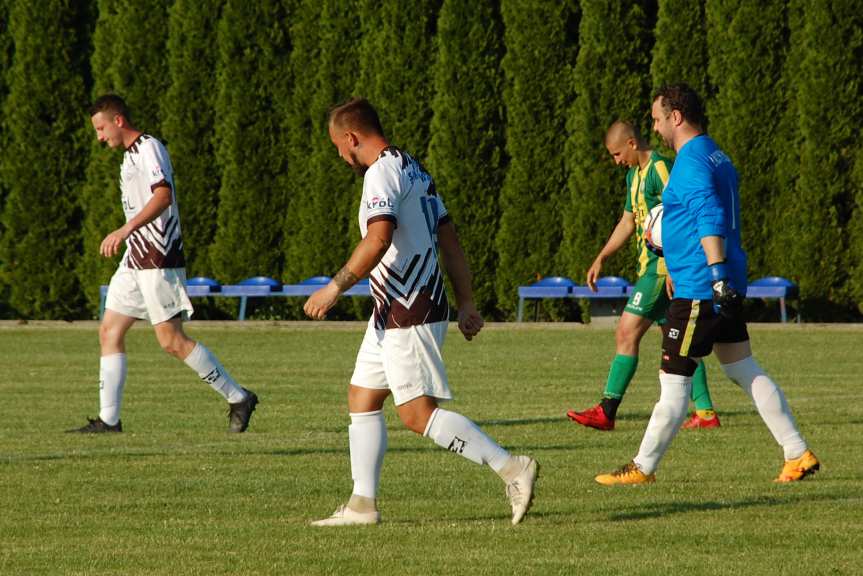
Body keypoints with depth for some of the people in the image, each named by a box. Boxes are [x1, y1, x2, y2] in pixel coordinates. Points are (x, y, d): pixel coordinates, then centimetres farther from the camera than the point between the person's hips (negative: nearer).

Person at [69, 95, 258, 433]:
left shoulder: (149, 148, -11)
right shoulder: (130, 155, 19)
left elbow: (164, 195, -26)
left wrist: (125, 230, -34)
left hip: (158, 261, -10)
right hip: (135, 260, 10)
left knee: (171, 340, -11)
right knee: (110, 331, 4)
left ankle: (238, 399, -2)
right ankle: (108, 419, 5)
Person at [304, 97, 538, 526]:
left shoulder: (382, 173, -14)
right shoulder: (414, 170, 16)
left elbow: (378, 240, -28)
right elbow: (448, 239, 17)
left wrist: (334, 289, -22)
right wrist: (466, 304, 18)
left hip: (407, 314, -10)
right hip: (392, 312, 10)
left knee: (419, 414, -11)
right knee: (361, 398, 13)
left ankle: (511, 468, -14)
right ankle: (362, 504, 15)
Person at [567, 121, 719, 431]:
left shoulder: (660, 169, -13)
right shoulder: (634, 175, 18)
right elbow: (628, 222, 28)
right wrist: (601, 259, 22)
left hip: (662, 267, -10)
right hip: (651, 267, 10)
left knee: (627, 333, -11)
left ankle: (606, 411, -11)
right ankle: (705, 412, 13)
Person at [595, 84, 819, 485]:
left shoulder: (691, 163, -14)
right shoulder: (717, 158, 17)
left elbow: (710, 219, -26)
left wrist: (716, 273, -33)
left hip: (698, 289, -10)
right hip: (725, 290, 10)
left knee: (673, 383, -2)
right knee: (745, 372, 11)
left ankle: (643, 468, 4)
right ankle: (798, 455, 8)